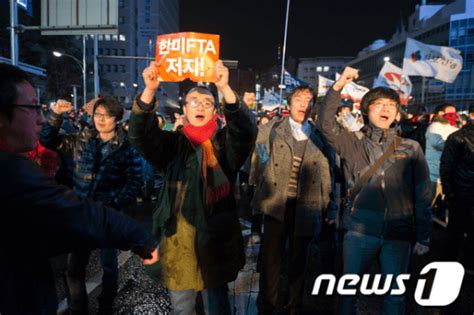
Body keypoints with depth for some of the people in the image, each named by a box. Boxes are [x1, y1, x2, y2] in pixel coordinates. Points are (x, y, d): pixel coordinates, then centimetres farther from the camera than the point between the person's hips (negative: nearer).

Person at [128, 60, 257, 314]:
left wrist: (225, 89, -32)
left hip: (215, 238, -1)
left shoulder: (224, 142, 0)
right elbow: (139, 134, -12)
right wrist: (149, 91, -27)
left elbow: (247, 130, -19)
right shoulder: (172, 143, 3)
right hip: (177, 239, 1)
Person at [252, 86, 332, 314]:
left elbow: (325, 171, 10)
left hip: (305, 206, 2)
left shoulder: (318, 135, 7)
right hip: (276, 203, -1)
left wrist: (326, 205, 9)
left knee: (298, 258, 14)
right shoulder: (274, 128, 4)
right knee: (271, 257, 7)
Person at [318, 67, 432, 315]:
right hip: (359, 231, -1)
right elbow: (325, 125, -13)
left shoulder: (411, 148, 5)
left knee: (395, 294, 14)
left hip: (398, 235, 1)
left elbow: (422, 196, 6)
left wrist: (423, 238, 4)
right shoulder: (353, 142, 3)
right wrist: (338, 86, -18)